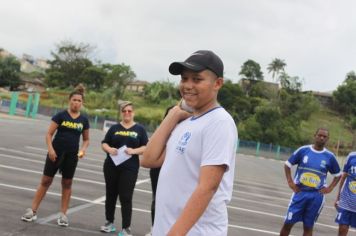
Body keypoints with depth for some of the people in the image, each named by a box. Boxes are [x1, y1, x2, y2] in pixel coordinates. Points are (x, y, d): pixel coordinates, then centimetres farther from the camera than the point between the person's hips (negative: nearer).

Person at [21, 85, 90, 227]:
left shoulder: (84, 120, 3)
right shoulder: (60, 115, -5)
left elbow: (86, 139, 12)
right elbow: (49, 134, -5)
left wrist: (83, 149, -7)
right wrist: (50, 149, -17)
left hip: (72, 155, 2)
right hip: (56, 152, -2)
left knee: (67, 184, 8)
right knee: (46, 181, 1)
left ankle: (63, 214, 15)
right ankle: (33, 211, 7)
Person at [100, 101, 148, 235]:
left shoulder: (140, 129, 3)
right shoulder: (114, 128, 9)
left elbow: (145, 147, -1)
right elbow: (104, 143, 8)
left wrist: (134, 151, -18)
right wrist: (109, 149, -14)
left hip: (129, 168, -3)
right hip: (111, 166, 3)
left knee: (126, 197, -5)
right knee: (110, 195, 12)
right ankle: (110, 222, 27)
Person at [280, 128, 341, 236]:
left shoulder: (330, 156, 1)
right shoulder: (303, 150, -2)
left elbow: (338, 175, 14)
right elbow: (287, 164, 7)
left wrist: (330, 188, 2)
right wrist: (290, 182, -2)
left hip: (317, 196, 1)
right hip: (300, 192, 0)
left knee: (308, 227, 8)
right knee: (288, 223, 0)